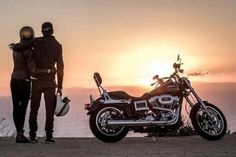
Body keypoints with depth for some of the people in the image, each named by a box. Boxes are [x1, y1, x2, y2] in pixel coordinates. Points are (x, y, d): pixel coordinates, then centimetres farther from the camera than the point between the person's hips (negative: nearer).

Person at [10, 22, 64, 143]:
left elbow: (17, 47, -11)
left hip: (36, 81, 0)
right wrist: (60, 86, 4)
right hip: (50, 81, 0)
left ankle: (33, 136, 7)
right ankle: (49, 136, 2)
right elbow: (60, 67, 0)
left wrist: (14, 46, 14)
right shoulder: (57, 45, 1)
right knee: (49, 110, 5)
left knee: (34, 110, 8)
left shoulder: (36, 41, -2)